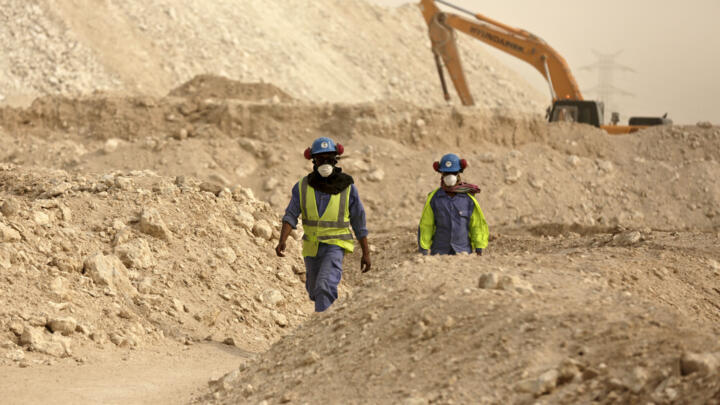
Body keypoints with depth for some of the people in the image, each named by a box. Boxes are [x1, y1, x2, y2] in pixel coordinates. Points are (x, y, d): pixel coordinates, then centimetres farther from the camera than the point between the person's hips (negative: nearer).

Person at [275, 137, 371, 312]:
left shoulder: (347, 188, -9)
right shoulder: (302, 187, -4)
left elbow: (359, 222, -1)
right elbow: (290, 217, -9)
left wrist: (366, 253, 1)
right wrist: (282, 241, -27)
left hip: (335, 246, -4)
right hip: (312, 247, 4)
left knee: (325, 287, -25)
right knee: (314, 290, 19)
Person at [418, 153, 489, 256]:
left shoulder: (469, 199, 1)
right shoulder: (433, 198, 0)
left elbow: (477, 226, 5)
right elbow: (425, 227, 3)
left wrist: (479, 250, -1)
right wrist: (424, 252, 0)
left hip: (463, 252, 0)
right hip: (439, 253, 0)